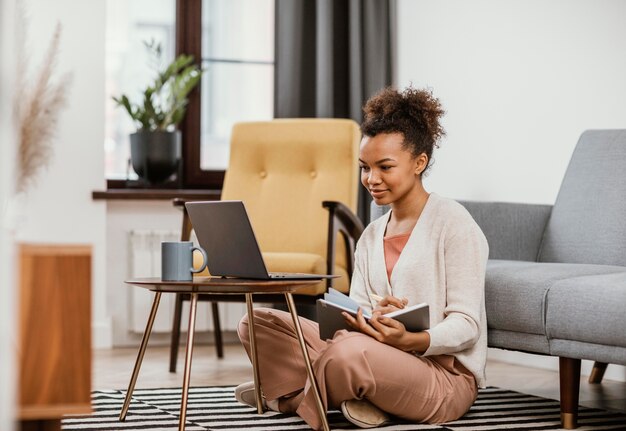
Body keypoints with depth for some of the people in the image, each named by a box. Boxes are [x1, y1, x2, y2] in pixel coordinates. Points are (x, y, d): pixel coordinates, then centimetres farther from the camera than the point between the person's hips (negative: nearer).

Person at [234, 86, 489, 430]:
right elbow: (358, 315, 8)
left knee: (352, 351, -38)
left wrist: (410, 340, -31)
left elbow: (466, 325, -11)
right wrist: (353, 321, -19)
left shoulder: (453, 224, -6)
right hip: (382, 359, 7)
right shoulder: (371, 236, 17)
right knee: (258, 323, -1)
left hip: (446, 373, -7)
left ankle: (294, 396, -8)